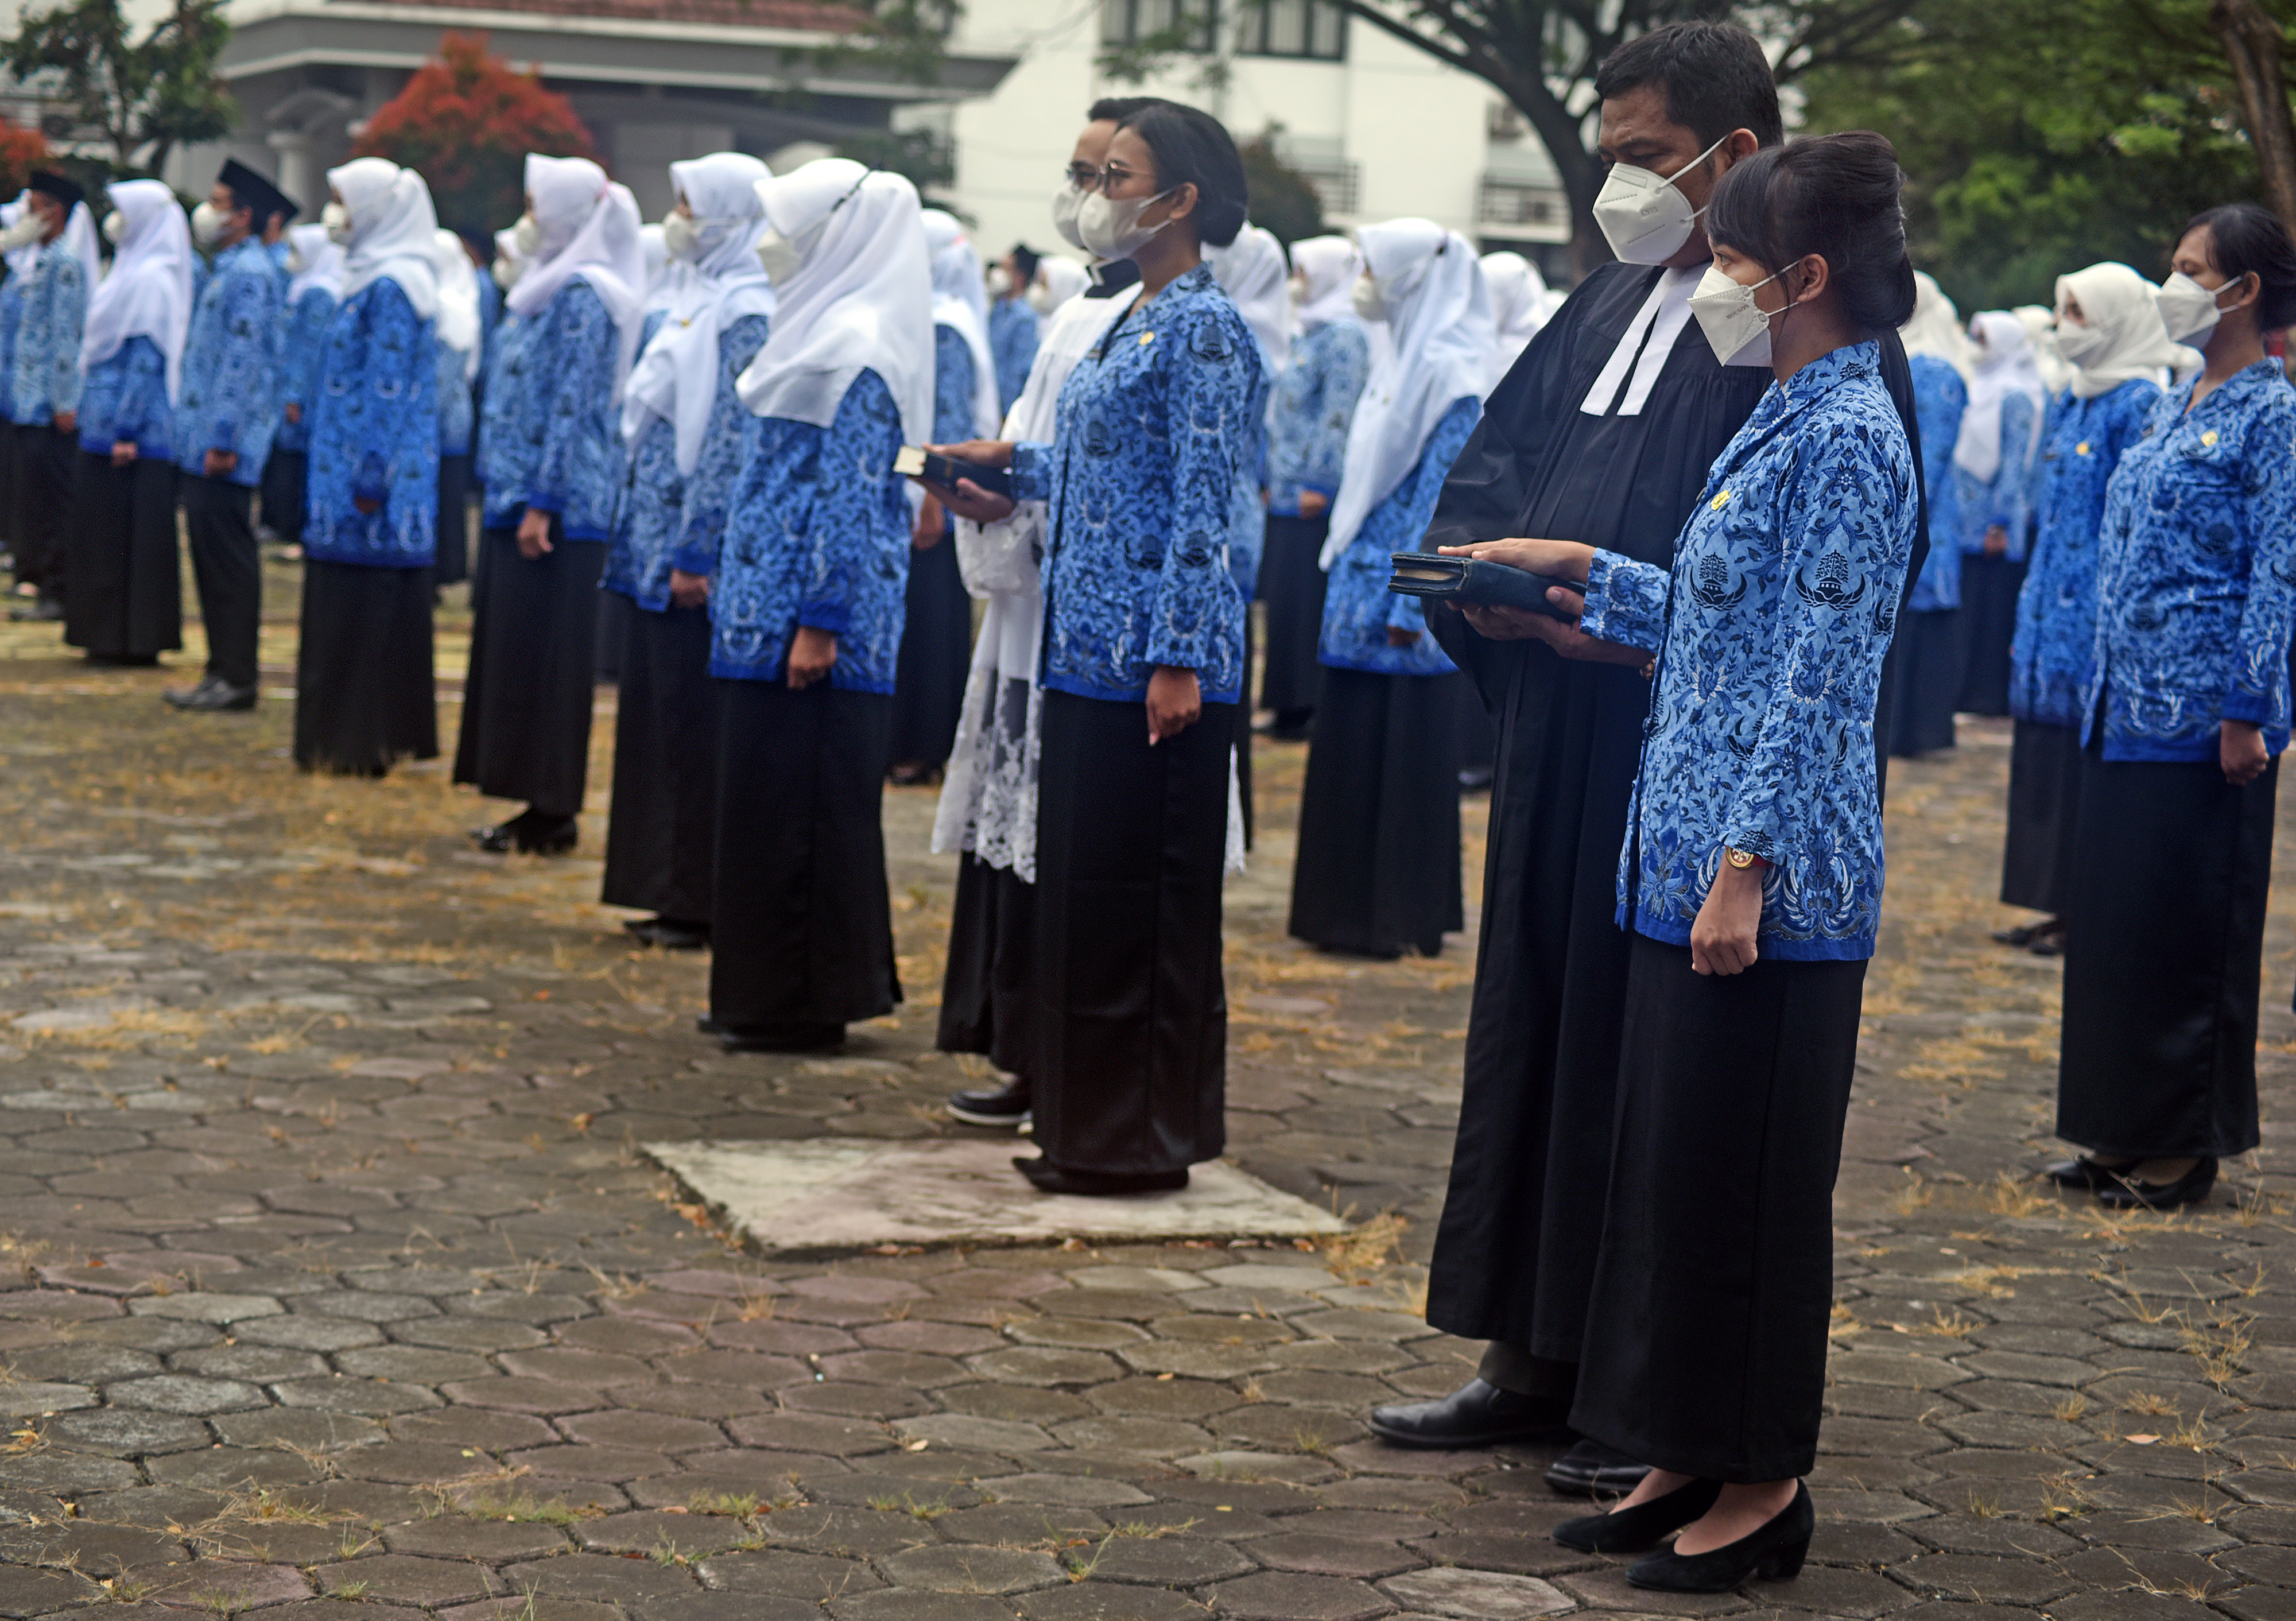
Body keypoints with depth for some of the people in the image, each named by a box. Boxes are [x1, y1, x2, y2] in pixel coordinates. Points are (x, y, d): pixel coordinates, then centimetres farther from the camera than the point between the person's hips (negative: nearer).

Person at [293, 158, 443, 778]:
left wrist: (367, 477, -21)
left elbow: (388, 389, -19)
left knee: (364, 609, -4)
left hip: (373, 475, -10)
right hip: (352, 468, 10)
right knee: (345, 607, 13)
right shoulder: (372, 277, 15)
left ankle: (360, 744, 1)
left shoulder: (391, 287, -15)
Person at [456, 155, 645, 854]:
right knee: (512, 652, 11)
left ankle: (554, 815, 2)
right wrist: (514, 496, 18)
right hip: (521, 496, 10)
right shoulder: (551, 284, 15)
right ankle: (543, 804, 17)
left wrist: (541, 503, -21)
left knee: (544, 656, -5)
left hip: (559, 505, -10)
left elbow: (573, 408, -19)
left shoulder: (582, 293, -14)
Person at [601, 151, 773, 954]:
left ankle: (702, 902, 3)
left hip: (697, 560, -10)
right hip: (660, 544, 10)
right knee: (658, 719, 13)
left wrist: (695, 555, -21)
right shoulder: (705, 301, 15)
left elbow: (729, 445, -19)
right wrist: (649, 544, 19)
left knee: (696, 726, -4)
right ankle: (670, 889, 20)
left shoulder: (744, 315, -14)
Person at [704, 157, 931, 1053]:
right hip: (771, 610, 10)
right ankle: (765, 992, 21)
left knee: (799, 809, -3)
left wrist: (819, 623, -21)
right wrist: (733, 584, 21)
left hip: (805, 621, -10)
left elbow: (849, 499, -19)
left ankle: (804, 1006, 4)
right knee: (764, 803, 14)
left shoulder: (855, 349, -15)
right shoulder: (820, 331, 14)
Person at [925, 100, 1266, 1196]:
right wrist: (1018, 467, 17)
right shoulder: (1134, 319, 15)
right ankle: (1087, 1126, 22)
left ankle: (1142, 1139, 7)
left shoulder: (1203, 329, -12)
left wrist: (1178, 660, -20)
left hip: (1151, 661, -10)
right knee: (1080, 888, 13)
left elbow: (1202, 507, -17)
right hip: (1089, 650, 10)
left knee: (1140, 897, -2)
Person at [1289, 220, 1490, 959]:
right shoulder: (1399, 356, 13)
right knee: (1350, 750, 12)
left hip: (1402, 589, -9)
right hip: (1364, 577, 9)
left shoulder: (1448, 370, -14)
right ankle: (1353, 905, 19)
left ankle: (1397, 916, 6)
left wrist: (1409, 602, -19)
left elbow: (1441, 493, -17)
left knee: (1400, 753, -2)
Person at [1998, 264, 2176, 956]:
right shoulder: (2073, 400, 14)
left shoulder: (2138, 404, -12)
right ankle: (2060, 905, 17)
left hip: (2096, 610, -9)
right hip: (2053, 607, 9)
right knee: (2045, 752, 10)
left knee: (2089, 752, -5)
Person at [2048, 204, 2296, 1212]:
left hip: (2202, 720, -8)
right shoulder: (2177, 408, 14)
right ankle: (2128, 1135, 20)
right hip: (2129, 712, 8)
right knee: (2111, 917, 11)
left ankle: (2187, 1146, 8)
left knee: (2185, 929, -2)